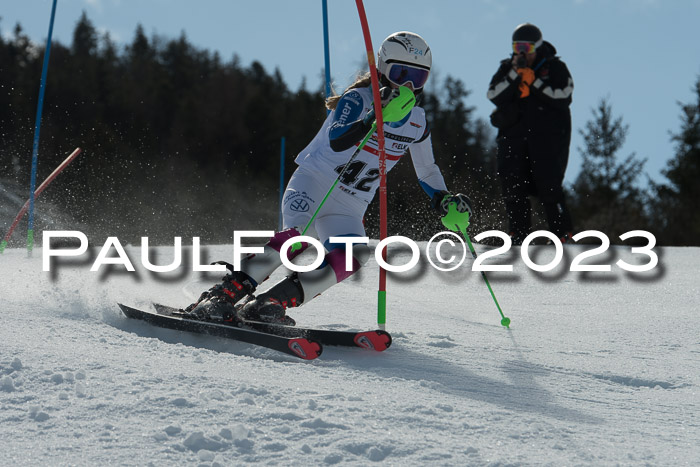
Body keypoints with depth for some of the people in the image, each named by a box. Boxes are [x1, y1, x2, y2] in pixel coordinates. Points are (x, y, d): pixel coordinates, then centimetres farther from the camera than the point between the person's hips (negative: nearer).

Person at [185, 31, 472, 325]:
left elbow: (427, 172, 22)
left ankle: (272, 302, -30)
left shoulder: (417, 122, 8)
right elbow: (337, 141, -30)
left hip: (347, 209, 5)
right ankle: (223, 294, -34)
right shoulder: (358, 99, -11)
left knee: (354, 256, -26)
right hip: (313, 183, -5)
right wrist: (378, 114, -41)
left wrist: (446, 202, 5)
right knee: (298, 237, -34)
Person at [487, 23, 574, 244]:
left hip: (548, 136, -3)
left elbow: (563, 97, -9)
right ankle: (519, 235, 2)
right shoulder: (506, 69, 14)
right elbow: (494, 97, -2)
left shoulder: (555, 68, 6)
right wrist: (515, 74, -11)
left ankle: (563, 235, -9)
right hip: (514, 136, 4)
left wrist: (534, 82, -13)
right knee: (512, 186, -6)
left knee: (548, 185, -14)